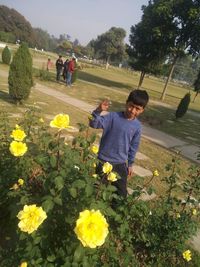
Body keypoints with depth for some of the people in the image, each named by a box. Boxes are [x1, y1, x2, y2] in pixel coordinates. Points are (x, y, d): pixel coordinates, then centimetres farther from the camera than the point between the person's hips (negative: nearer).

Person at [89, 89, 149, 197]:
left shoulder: (137, 126, -4)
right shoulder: (113, 116, -14)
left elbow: (133, 146, 5)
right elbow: (94, 124, -24)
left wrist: (130, 164, 11)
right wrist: (98, 111, -42)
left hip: (120, 164, 3)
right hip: (104, 161, -2)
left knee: (121, 193, 16)